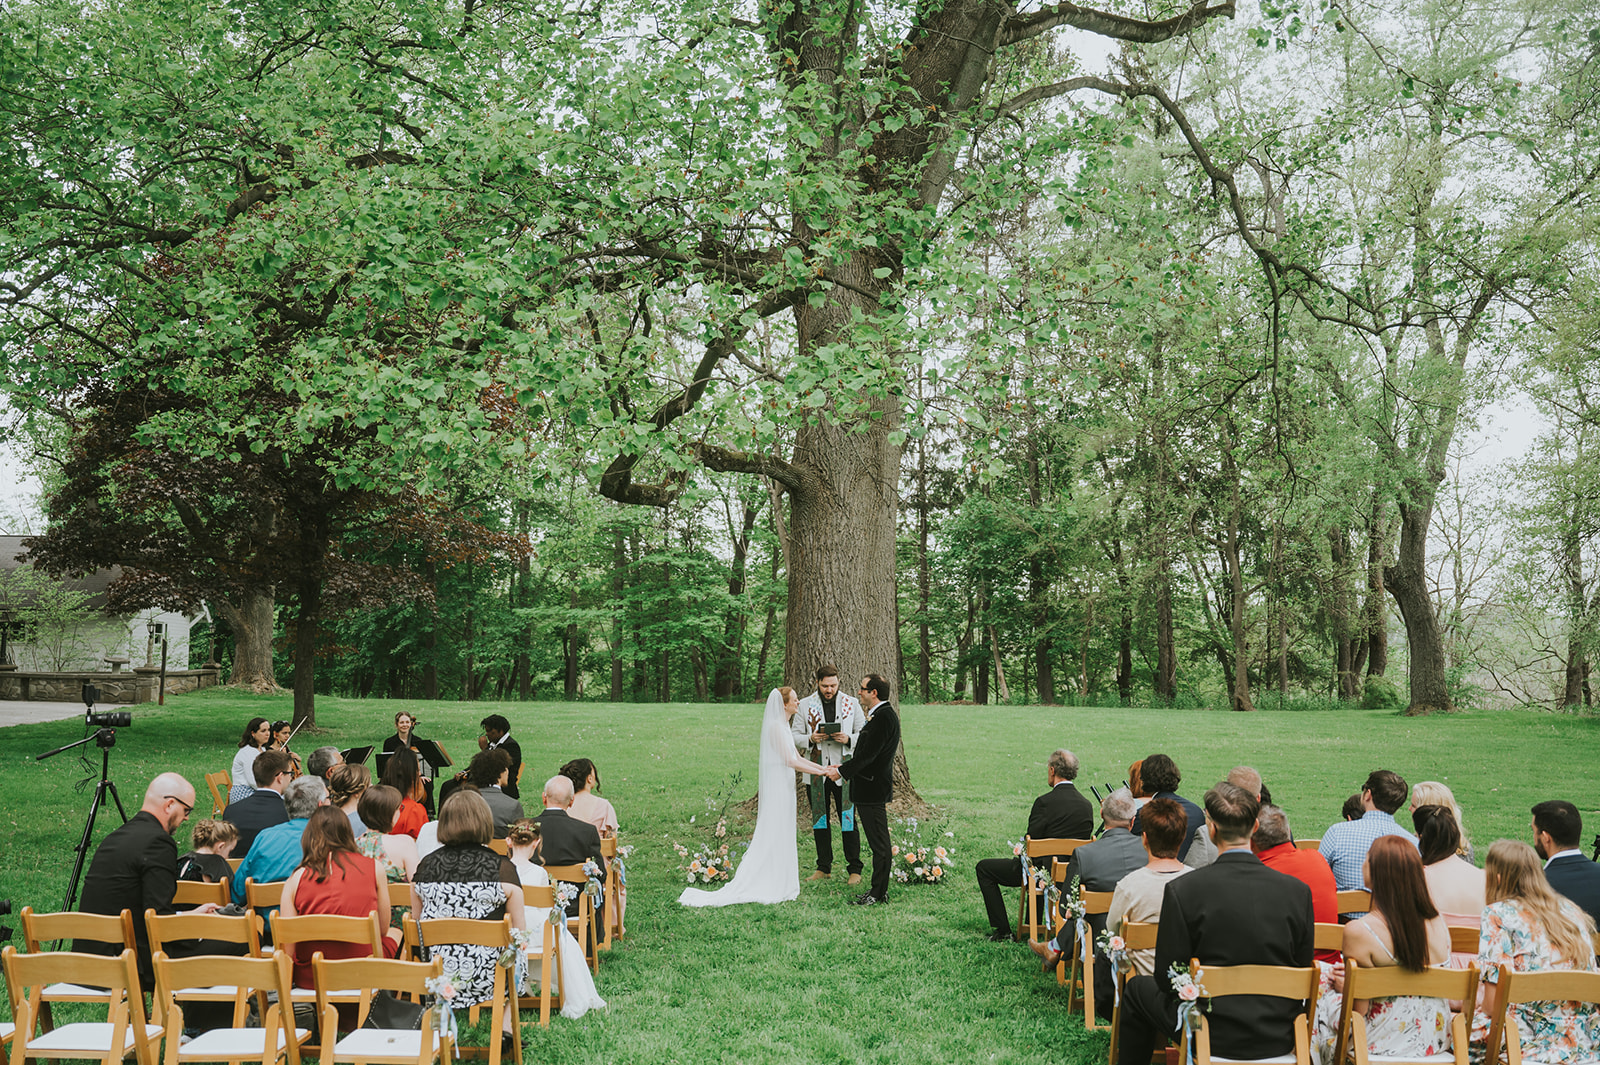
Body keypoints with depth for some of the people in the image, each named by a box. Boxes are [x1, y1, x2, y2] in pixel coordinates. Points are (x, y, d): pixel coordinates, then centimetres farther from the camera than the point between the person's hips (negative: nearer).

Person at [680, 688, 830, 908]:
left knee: (781, 838, 11)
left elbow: (797, 758, 17)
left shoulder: (784, 726, 15)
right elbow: (790, 761, -20)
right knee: (773, 836, -5)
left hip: (784, 785, 10)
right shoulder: (775, 726, -16)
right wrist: (822, 772, -17)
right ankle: (772, 888, 0)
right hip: (777, 786, -10)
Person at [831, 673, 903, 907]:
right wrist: (844, 766, 12)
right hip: (871, 789, 10)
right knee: (878, 842, 14)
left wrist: (842, 772, -13)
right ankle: (879, 890, 20)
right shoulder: (880, 715, 14)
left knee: (879, 843, -3)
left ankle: (879, 893, 2)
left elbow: (869, 754, -21)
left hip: (873, 789, -10)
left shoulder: (884, 717, -18)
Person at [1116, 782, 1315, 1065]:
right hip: (1280, 1039, 3)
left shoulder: (1182, 890, -17)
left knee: (1137, 989, 23)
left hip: (1213, 1036, -3)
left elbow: (1167, 978, -11)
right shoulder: (1298, 891, -10)